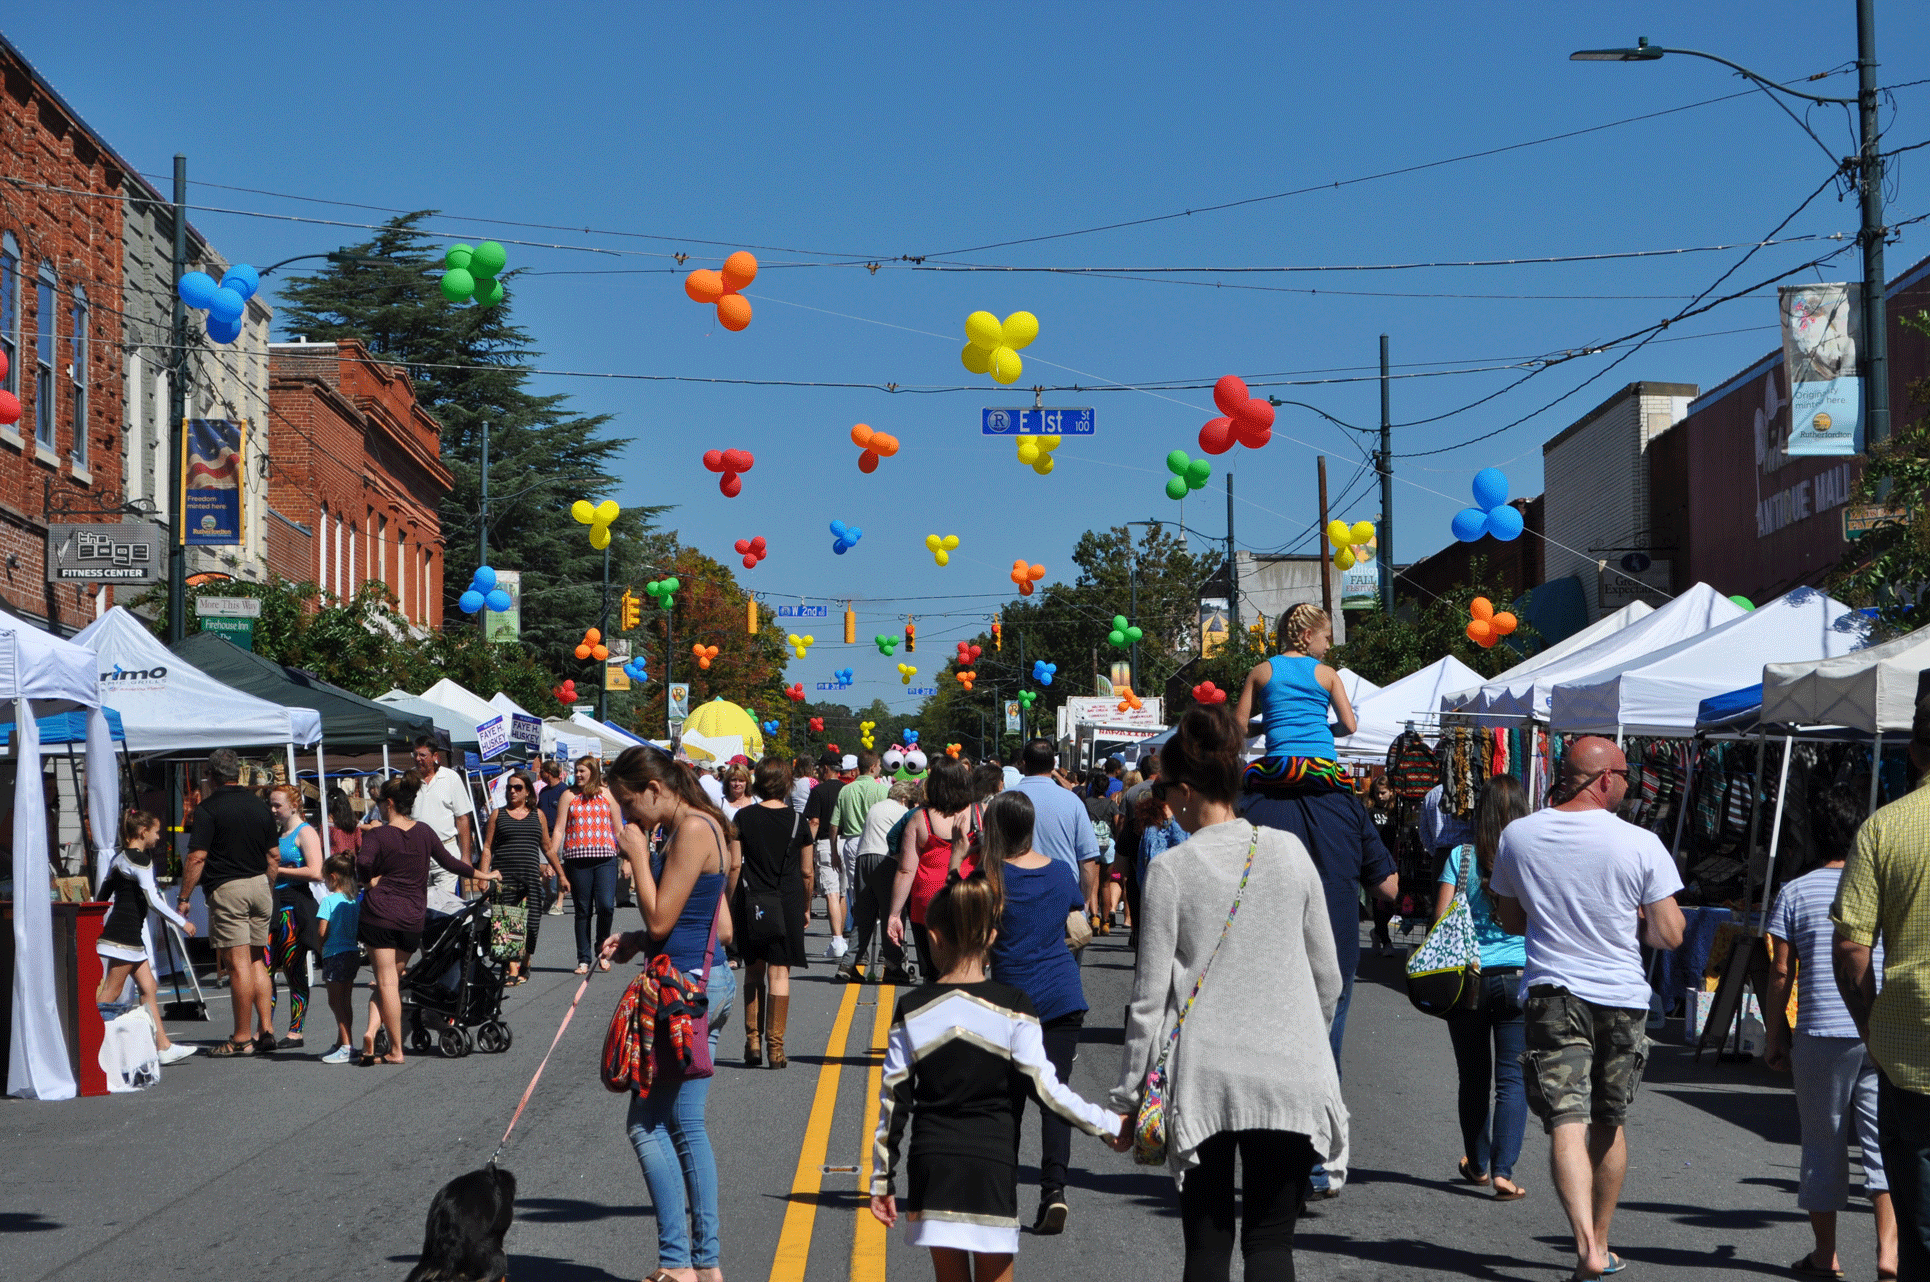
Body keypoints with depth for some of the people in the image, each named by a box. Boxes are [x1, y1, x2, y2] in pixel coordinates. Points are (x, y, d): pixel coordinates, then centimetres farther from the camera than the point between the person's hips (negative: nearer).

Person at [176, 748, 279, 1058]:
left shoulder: (208, 809, -8)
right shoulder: (259, 805, 11)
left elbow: (197, 858, -13)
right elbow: (274, 855, 15)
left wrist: (183, 898, -7)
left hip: (227, 889, -6)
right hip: (260, 886, 6)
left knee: (237, 963, -5)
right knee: (256, 961, 13)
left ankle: (242, 1038, -3)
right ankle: (266, 1030, 9)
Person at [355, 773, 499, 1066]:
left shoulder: (376, 835, -5)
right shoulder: (425, 832, 8)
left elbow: (363, 863, -23)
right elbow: (450, 862, 16)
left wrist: (370, 881, -3)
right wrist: (482, 874, 30)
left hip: (379, 913, -3)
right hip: (412, 918, 3)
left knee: (386, 981, 0)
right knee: (392, 978, 13)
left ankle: (396, 1050, -3)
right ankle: (373, 1029, -4)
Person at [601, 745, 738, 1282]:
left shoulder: (692, 830, -15)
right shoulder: (702, 827, 15)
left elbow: (660, 919, -18)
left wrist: (637, 856, -9)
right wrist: (636, 941, 10)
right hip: (709, 981, 10)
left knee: (647, 1123, -4)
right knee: (687, 1127, 12)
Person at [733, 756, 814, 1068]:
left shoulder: (744, 817, -2)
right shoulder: (797, 820, -2)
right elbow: (806, 871, 3)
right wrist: (806, 906, 15)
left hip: (752, 902, 1)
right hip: (788, 903, -1)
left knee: (753, 972, 14)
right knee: (779, 974, 0)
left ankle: (753, 1041, 12)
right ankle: (775, 1047, -2)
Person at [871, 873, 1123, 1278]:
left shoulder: (912, 1010, 1)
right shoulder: (1012, 1008, -5)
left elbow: (893, 1101, 3)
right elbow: (1045, 1088, -10)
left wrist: (882, 1180, 10)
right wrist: (1110, 1124, -1)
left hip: (930, 1165, 2)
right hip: (993, 1167, -2)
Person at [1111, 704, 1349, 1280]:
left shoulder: (1170, 869, -6)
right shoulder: (1290, 851, 2)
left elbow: (1150, 996, -4)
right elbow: (1327, 976, 8)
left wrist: (1129, 1095, 5)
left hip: (1203, 1077, -2)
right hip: (1287, 1074, 2)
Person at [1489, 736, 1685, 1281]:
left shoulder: (1517, 836, -1)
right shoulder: (1641, 845, -9)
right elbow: (1669, 935, -7)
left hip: (1551, 991, 0)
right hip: (1622, 997, 0)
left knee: (1565, 1122, -8)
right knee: (1609, 1125, 17)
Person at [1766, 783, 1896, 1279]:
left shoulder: (1795, 893, 1)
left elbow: (1781, 972, -1)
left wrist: (1774, 1036, 8)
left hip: (1821, 1033, -1)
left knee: (1823, 1143, 9)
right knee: (1882, 1140, 2)